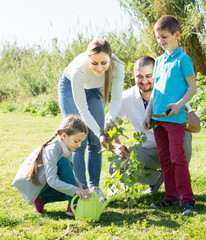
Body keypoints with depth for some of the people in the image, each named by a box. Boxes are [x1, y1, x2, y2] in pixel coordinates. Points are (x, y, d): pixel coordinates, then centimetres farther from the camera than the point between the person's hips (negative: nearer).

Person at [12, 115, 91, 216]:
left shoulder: (67, 147, -1)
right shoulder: (51, 150, -28)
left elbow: (69, 171, 10)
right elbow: (52, 181, -36)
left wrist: (76, 182, -11)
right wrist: (75, 190, -40)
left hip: (43, 183, 9)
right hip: (28, 184, -9)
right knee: (63, 162, -27)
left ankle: (41, 200, 2)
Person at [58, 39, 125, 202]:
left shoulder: (117, 66, -33)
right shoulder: (78, 70, -41)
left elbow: (117, 98, -21)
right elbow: (83, 110, -33)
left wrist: (110, 119, -40)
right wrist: (100, 133, -41)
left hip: (93, 89, 3)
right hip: (70, 88, -3)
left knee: (95, 141, -2)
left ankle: (94, 186, 8)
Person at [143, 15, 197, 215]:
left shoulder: (183, 59, -5)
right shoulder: (159, 61, 16)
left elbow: (192, 88, -6)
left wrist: (180, 104, -21)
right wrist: (148, 114, 16)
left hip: (175, 118, -7)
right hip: (158, 118, 7)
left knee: (177, 157, -10)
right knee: (164, 159, 9)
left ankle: (187, 199, -4)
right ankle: (171, 196, 17)